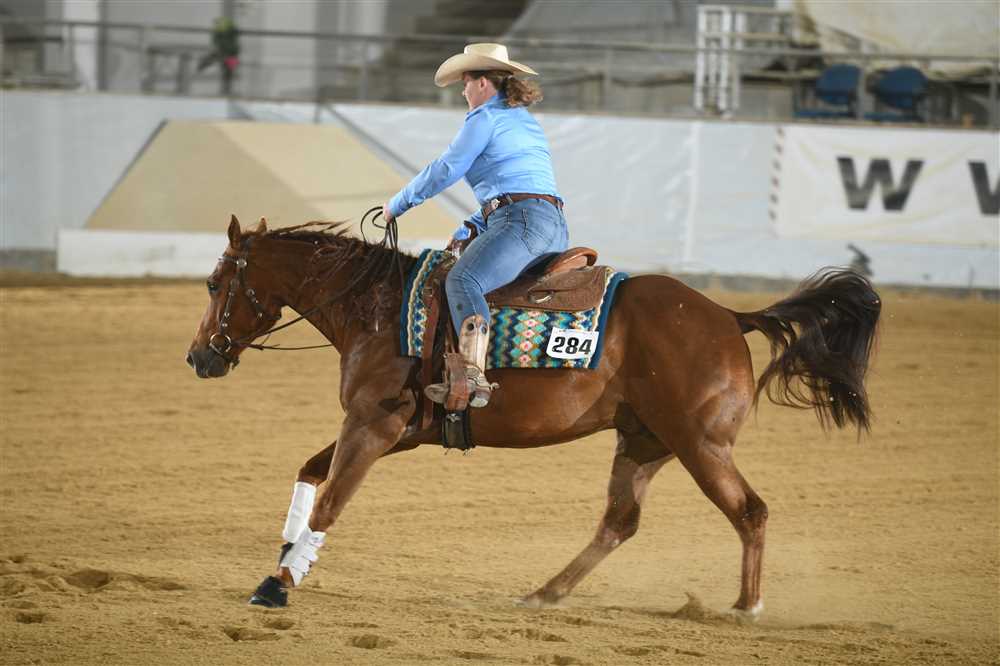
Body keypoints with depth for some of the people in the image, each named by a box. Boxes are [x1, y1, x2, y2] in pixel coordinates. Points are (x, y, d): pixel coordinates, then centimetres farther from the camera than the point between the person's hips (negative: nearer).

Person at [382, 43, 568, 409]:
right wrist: (471, 229, 24)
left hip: (521, 220, -11)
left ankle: (473, 378, -45)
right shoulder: (525, 121, 29)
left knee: (462, 280, -26)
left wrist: (397, 205, 12)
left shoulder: (485, 118, -1)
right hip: (556, 226, 11)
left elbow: (445, 170, -1)